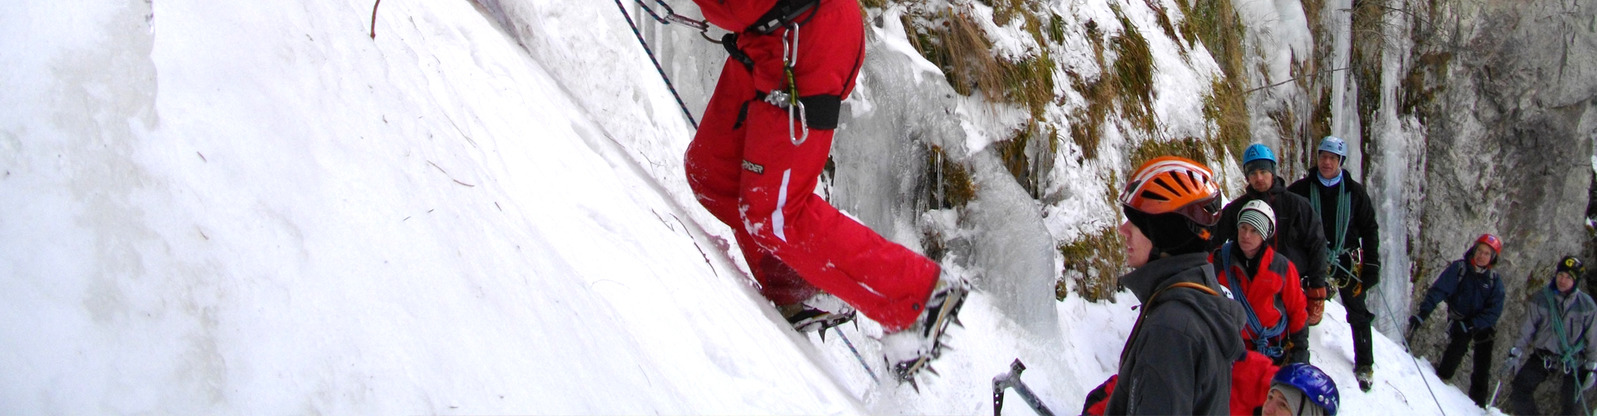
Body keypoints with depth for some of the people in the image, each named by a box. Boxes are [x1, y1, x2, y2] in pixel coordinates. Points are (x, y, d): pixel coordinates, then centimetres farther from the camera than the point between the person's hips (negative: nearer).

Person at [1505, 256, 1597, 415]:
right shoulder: (1540, 298, -4)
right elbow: (1527, 329, 1)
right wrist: (1515, 353, -4)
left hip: (1573, 361, -1)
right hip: (1543, 356, 1)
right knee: (1520, 389, -12)